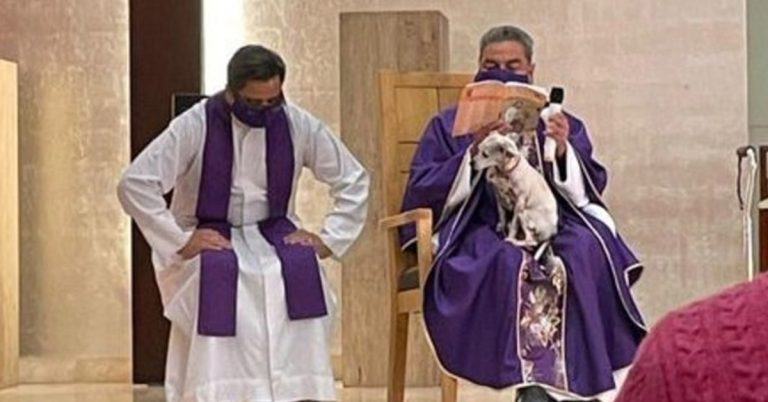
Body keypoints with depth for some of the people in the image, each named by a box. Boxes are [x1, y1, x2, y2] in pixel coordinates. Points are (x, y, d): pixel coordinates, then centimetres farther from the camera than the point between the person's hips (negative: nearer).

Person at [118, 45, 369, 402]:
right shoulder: (196, 126, -11)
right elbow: (134, 184, -14)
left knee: (301, 273, -31)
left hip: (273, 233, 2)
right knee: (217, 274, -37)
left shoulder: (299, 126, -2)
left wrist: (329, 239, -6)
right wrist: (180, 242, -20)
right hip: (208, 238, -2)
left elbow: (353, 182, 7)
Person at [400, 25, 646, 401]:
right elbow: (420, 193, 2)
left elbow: (590, 191, 9)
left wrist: (563, 150, -10)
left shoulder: (561, 124, 20)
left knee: (588, 252, -32)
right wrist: (475, 152, -10)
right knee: (511, 263, -36)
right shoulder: (448, 126, 16)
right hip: (480, 233, -2)